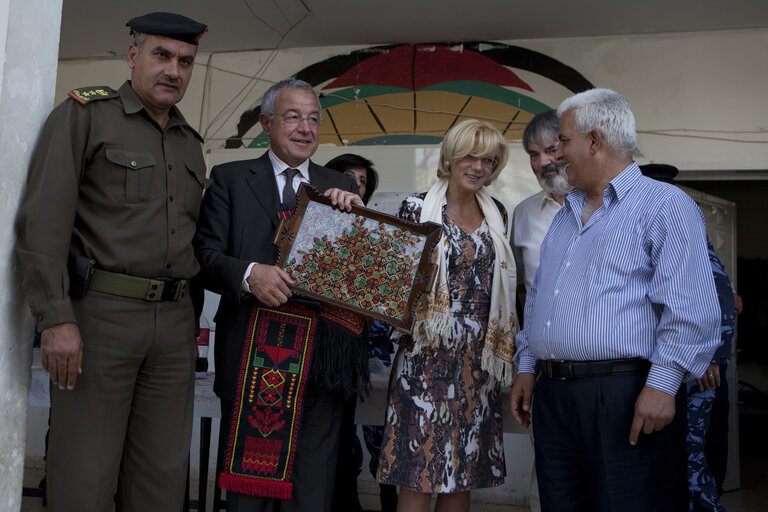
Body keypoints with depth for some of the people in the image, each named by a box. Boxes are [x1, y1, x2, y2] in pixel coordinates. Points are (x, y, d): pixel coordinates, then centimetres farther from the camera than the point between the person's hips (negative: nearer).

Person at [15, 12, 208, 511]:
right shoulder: (85, 114, -1)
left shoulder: (192, 144, 17)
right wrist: (57, 319, -17)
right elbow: (43, 221, -10)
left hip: (175, 322, 6)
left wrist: (189, 318, 11)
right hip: (99, 315, -5)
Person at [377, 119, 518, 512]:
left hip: (478, 359, 5)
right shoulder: (418, 208, -3)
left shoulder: (497, 213, 11)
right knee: (419, 474, -2)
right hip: (429, 356, -4)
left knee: (462, 477, 11)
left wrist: (504, 343, 12)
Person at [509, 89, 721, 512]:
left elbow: (690, 309, -13)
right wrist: (525, 367, 16)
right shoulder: (565, 215, 19)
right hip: (552, 394, 7)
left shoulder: (665, 205, -4)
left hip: (628, 397, -7)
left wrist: (662, 385, -18)